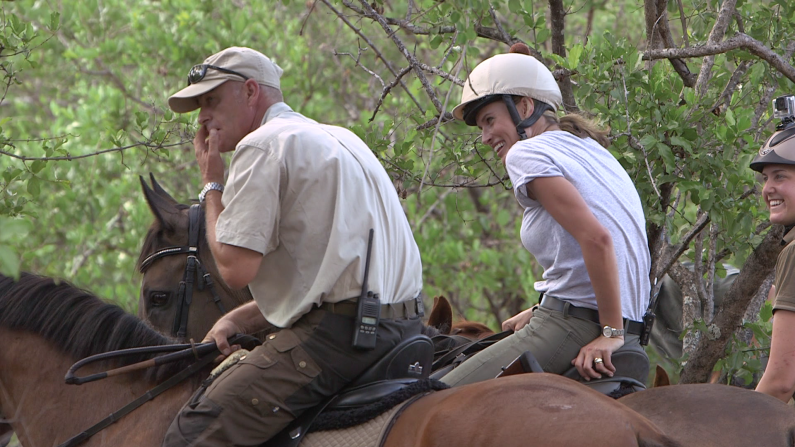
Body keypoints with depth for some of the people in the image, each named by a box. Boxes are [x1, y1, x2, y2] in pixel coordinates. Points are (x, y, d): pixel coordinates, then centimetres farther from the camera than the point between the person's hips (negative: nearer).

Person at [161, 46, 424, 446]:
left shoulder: (263, 145, -6)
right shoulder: (338, 139, 24)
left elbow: (235, 268, -13)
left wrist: (211, 184, 2)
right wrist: (236, 320, 14)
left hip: (339, 337, -10)